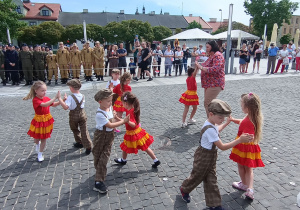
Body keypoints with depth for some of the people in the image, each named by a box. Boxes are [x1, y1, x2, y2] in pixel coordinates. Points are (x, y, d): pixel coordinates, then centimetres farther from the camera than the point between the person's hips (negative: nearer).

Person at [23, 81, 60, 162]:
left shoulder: (46, 98, -2)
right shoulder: (35, 100, -22)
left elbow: (54, 104, 11)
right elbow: (44, 105, -39)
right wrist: (55, 97, -43)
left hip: (47, 120, 4)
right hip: (38, 121, -4)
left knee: (44, 139, 9)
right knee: (37, 138, 14)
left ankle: (40, 154, 25)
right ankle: (37, 144, 51)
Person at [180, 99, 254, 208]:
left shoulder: (212, 123, -3)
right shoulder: (209, 129, -33)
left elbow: (216, 130, 24)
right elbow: (222, 147, -31)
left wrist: (227, 123, 29)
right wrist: (239, 140, -32)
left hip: (211, 156, 8)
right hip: (204, 157, -8)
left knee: (211, 180, 16)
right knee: (197, 176, 16)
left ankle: (214, 204, 29)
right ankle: (184, 189, 44)